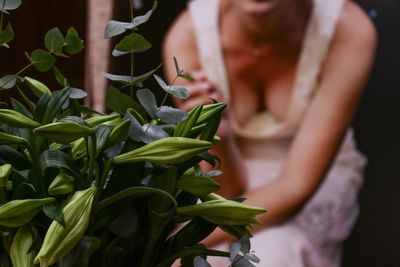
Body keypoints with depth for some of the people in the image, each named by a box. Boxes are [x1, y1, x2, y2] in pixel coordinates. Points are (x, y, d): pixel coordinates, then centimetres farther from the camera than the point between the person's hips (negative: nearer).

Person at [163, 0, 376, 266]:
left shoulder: (349, 31, -27)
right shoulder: (186, 37, -23)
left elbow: (296, 186, -24)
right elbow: (228, 188, -17)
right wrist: (216, 137, -39)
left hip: (319, 174, -1)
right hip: (232, 174, 1)